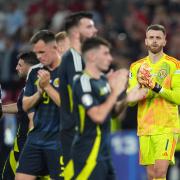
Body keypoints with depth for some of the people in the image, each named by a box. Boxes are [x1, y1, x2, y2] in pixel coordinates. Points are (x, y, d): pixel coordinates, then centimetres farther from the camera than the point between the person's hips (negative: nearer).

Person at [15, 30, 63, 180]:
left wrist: (47, 86, -16)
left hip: (59, 141, -6)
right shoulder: (35, 73, 12)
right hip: (36, 139, 6)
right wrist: (40, 91, -7)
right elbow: (26, 105, 10)